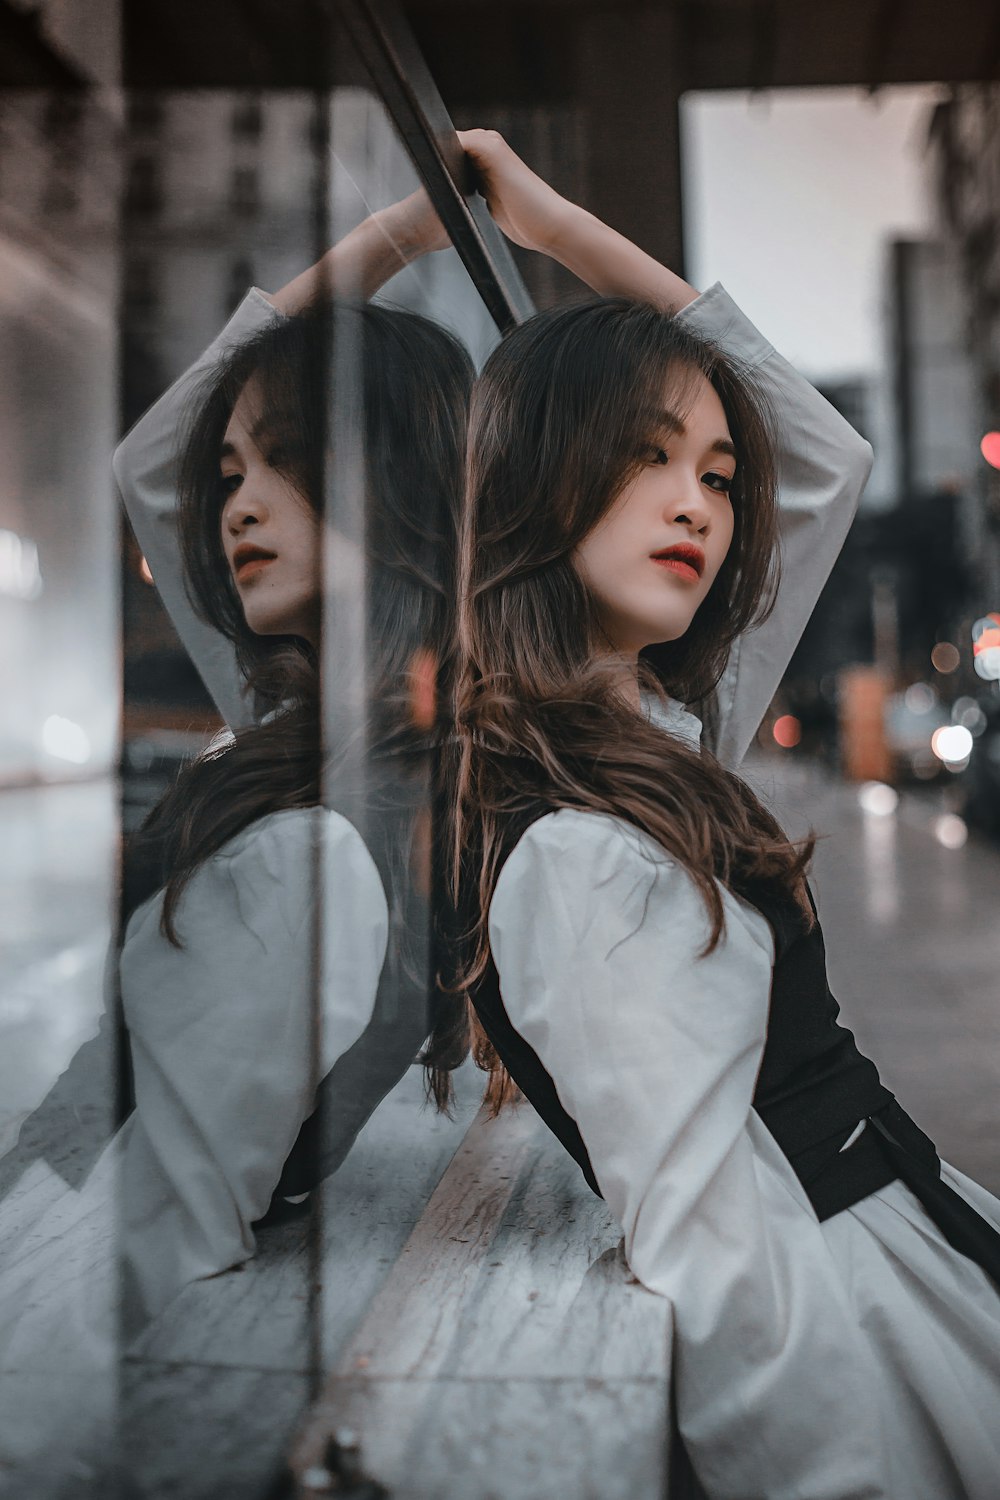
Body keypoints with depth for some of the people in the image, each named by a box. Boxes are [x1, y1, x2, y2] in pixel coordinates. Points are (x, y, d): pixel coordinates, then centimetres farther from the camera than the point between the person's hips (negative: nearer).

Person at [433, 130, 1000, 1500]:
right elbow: (712, 1263, -27)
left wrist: (572, 230, 5)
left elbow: (829, 458, 7)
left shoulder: (672, 733, 1)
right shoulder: (577, 859, -26)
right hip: (863, 1306, -9)